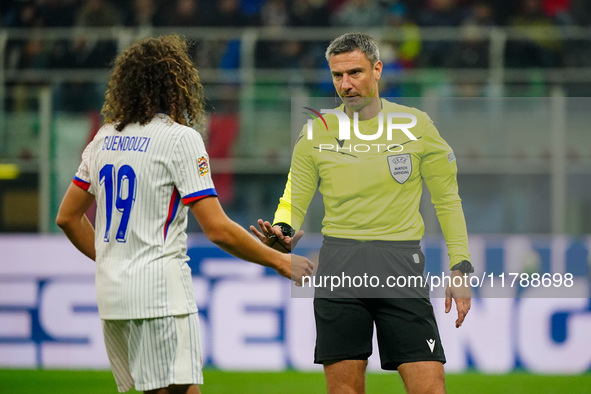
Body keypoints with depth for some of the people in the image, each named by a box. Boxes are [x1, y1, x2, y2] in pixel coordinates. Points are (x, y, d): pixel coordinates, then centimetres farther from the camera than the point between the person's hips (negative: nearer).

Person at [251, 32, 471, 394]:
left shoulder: (416, 125, 4)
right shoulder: (316, 133, 7)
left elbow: (447, 200, 8)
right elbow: (294, 201, 10)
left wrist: (460, 269, 2)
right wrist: (283, 233, -13)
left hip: (402, 263, -1)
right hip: (339, 267, 1)